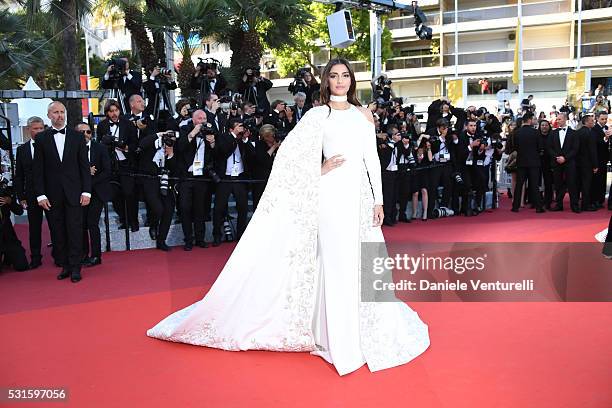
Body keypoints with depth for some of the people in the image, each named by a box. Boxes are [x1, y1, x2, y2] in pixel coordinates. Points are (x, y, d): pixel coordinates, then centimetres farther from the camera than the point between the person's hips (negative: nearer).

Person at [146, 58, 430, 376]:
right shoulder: (317, 115, 4)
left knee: (363, 263, 6)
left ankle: (366, 331, 22)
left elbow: (372, 159, 9)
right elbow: (291, 157, 1)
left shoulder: (364, 114, 13)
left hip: (361, 193, 4)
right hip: (332, 194, -3)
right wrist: (320, 170, -11)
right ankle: (339, 340, 7)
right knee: (336, 263, -4)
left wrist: (379, 200, 5)